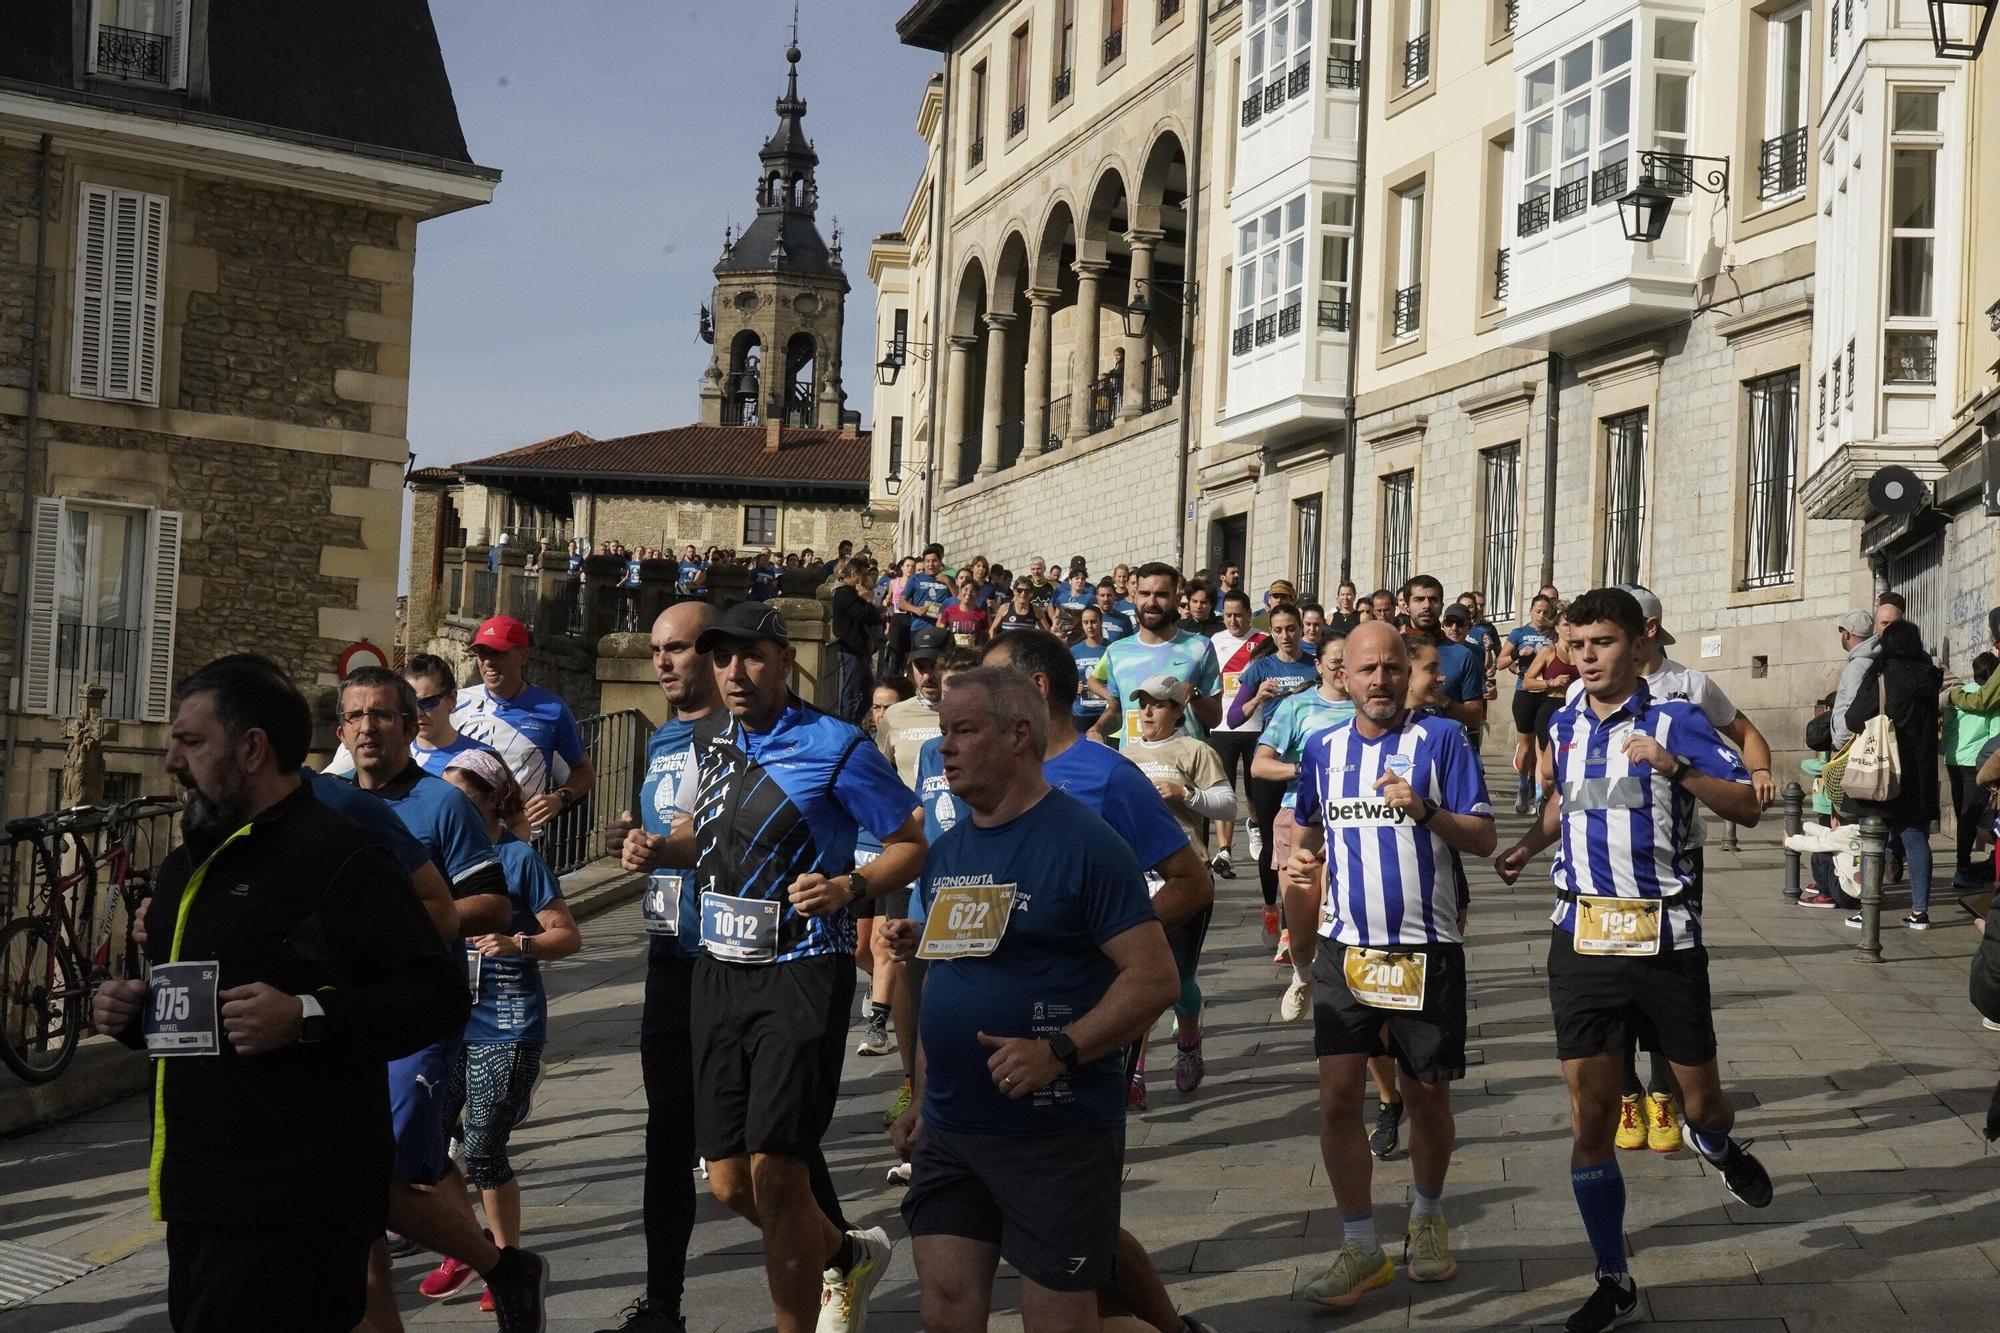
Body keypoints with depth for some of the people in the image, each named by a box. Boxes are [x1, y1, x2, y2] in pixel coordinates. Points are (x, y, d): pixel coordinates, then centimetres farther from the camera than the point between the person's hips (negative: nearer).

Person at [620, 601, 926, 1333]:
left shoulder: (835, 747, -11)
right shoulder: (709, 738, 9)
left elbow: (913, 841, -6)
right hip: (720, 969, 7)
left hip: (802, 971, -6)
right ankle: (848, 1257, 37)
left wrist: (849, 889, -23)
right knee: (730, 1183, 9)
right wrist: (658, 849, 2)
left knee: (774, 1172, -13)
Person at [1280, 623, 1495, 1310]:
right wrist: (1302, 862, 0)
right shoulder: (1323, 748, 8)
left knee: (1427, 1094, 9)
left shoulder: (1441, 739, -4)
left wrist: (1425, 810, -23)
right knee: (1337, 1096, -4)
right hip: (1344, 946, 3)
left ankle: (1427, 1218, 33)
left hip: (1427, 949, -2)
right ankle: (1360, 1248, 7)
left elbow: (1483, 839, -7)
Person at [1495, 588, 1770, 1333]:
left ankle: (1715, 1143, 49)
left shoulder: (1674, 721, -7)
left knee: (1700, 1101, 10)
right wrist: (1530, 846, 13)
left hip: (1664, 936, -3)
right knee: (1590, 1121, 1)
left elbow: (1748, 809, -13)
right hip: (1582, 939, 3)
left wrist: (1675, 768, -27)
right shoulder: (1564, 725, 8)